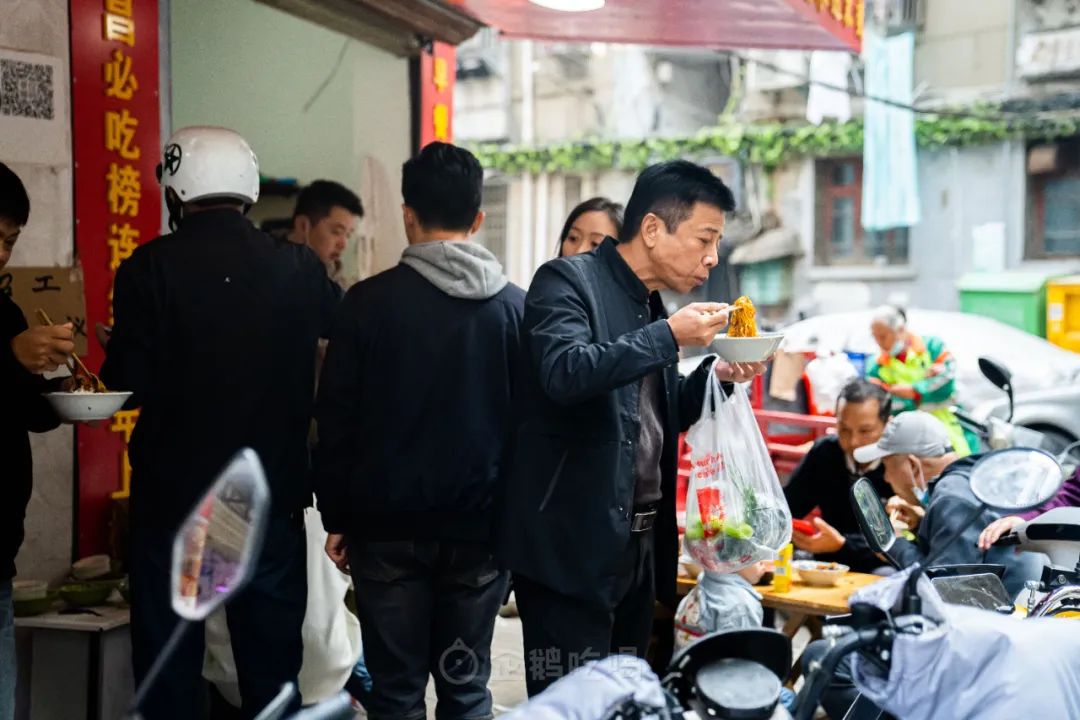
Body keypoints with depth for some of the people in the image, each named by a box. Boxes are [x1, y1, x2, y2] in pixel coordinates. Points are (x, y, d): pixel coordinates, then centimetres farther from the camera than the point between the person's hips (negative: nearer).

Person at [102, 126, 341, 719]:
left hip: (172, 497, -2)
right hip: (273, 494, 2)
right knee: (272, 662, 14)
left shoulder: (149, 268, -11)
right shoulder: (301, 270, -4)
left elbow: (132, 384, -15)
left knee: (169, 669, 10)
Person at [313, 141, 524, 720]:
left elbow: (336, 419, -5)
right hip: (479, 526, 2)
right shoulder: (515, 306, 0)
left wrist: (336, 519, 4)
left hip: (389, 526, -2)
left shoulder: (369, 301, -7)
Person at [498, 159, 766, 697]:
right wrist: (669, 336, -22)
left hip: (638, 543, 9)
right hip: (573, 544, -8)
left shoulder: (651, 304, 16)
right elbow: (565, 372, -27)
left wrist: (715, 375, 6)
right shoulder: (567, 281, -8)